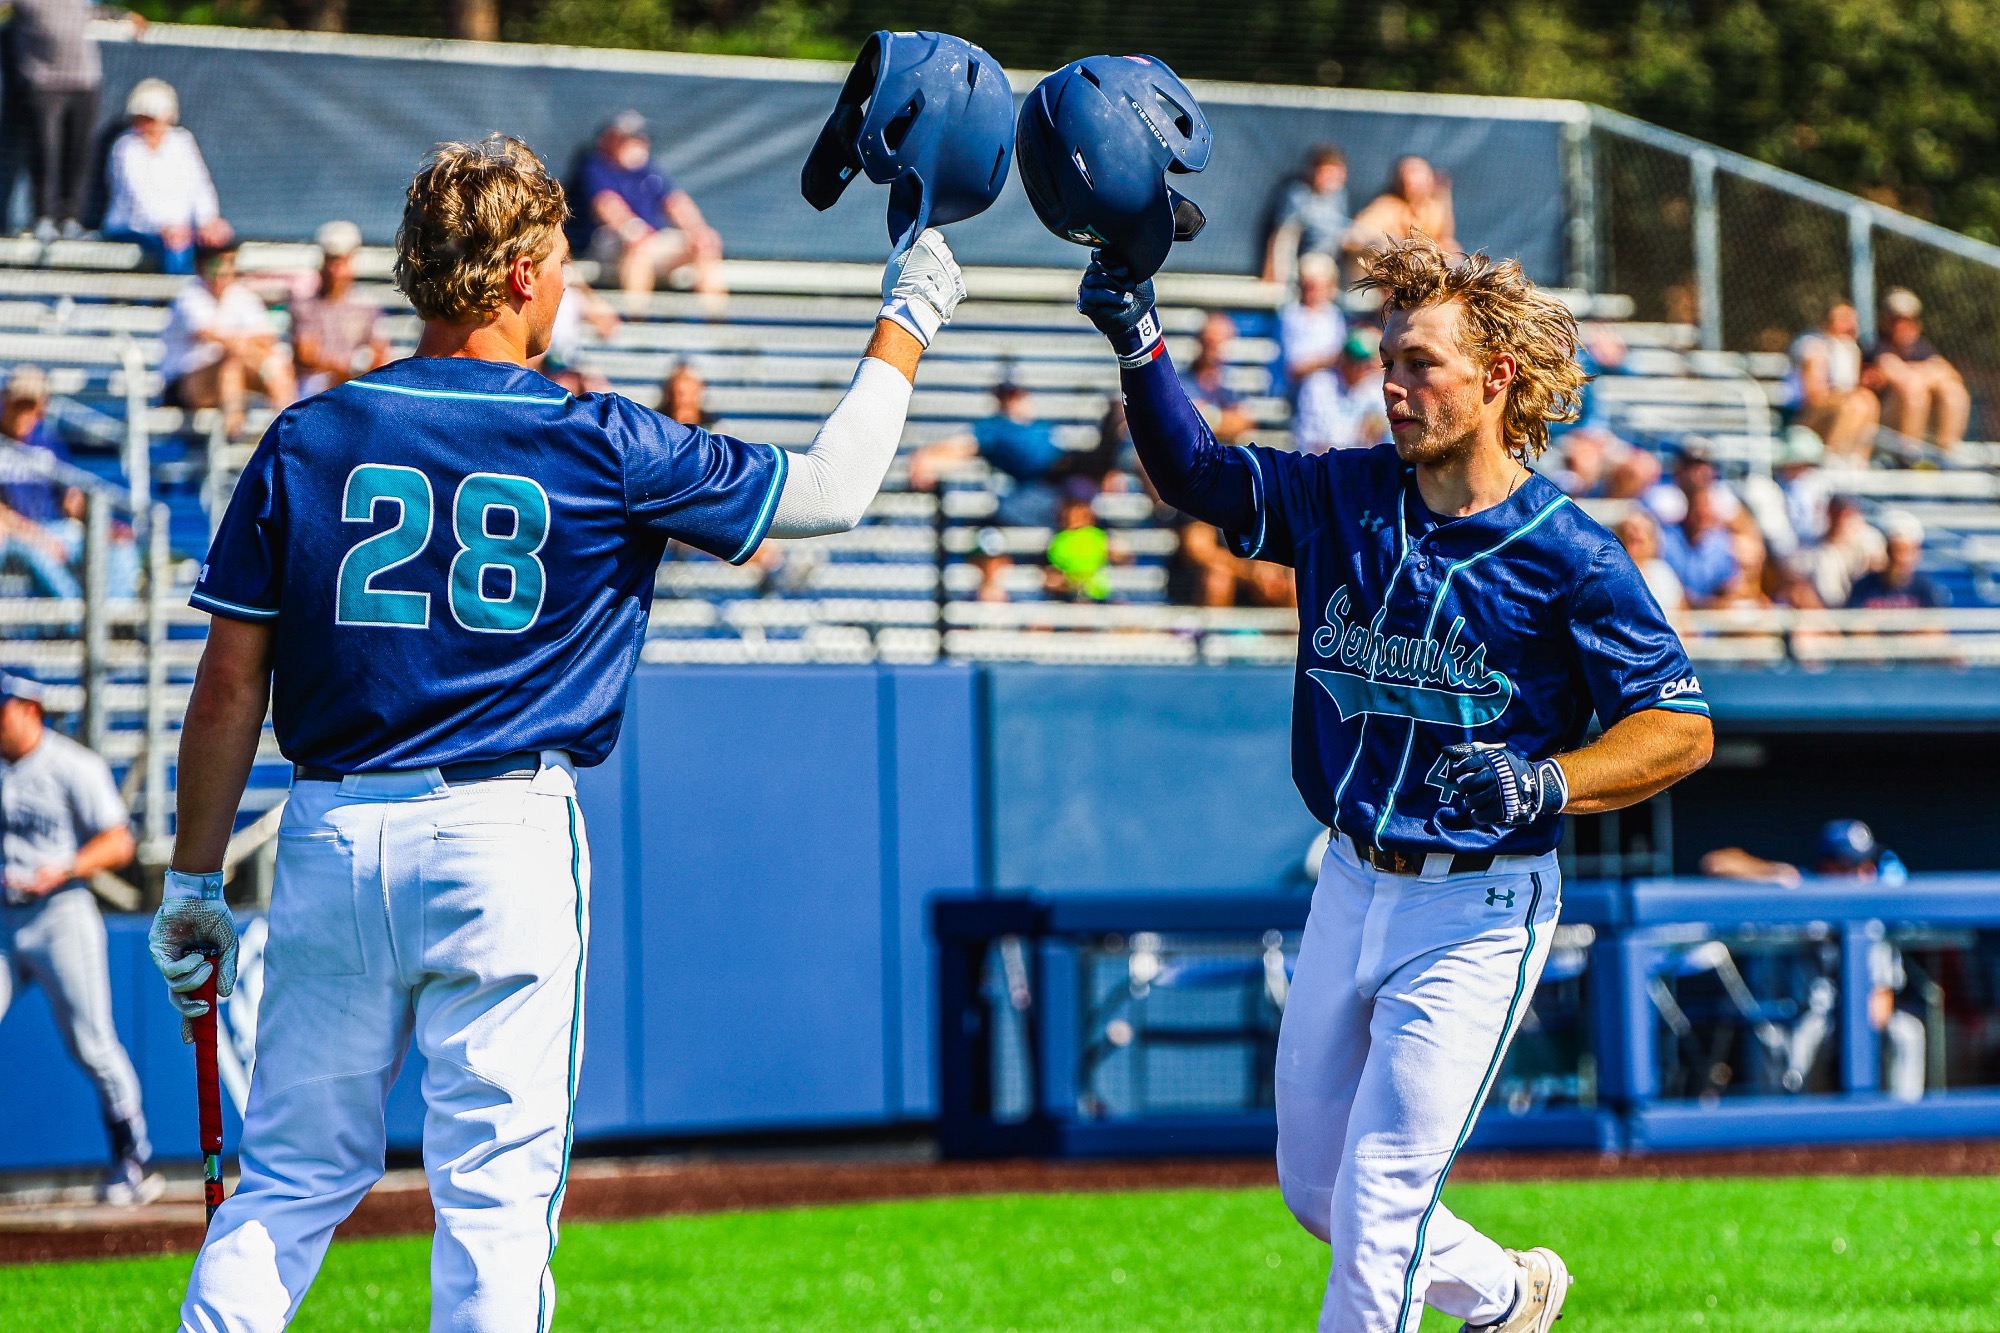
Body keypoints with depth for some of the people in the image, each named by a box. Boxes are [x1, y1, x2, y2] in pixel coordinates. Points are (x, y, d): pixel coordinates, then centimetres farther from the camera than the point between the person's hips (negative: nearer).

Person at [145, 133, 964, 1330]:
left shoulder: (307, 441, 3)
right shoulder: (600, 447, -4)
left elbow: (231, 686, 3)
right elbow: (829, 493, 5)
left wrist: (195, 882, 10)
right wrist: (908, 323, 17)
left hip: (332, 831, 3)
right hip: (505, 842, -3)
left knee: (293, 1181, 11)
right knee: (496, 1187, 2)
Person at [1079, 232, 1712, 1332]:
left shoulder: (1568, 557, -15)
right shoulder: (1345, 497, 1)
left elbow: (1683, 728, -12)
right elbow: (1194, 474, 7)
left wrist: (1550, 783, -28)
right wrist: (1141, 343, -10)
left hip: (1476, 915, -7)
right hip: (1351, 888, 7)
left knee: (1377, 1211, -8)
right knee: (1313, 1187, 18)